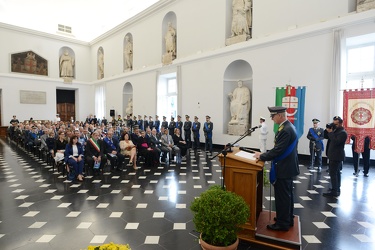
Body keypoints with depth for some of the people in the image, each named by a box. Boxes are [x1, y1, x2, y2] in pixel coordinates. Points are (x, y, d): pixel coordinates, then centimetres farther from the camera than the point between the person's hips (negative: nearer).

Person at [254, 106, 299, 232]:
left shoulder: (285, 130, -24)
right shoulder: (288, 126, 9)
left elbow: (278, 151, -26)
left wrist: (262, 156, -15)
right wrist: (265, 153, 7)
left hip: (283, 168, -10)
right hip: (288, 166, 10)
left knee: (282, 196, 2)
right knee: (287, 194, 20)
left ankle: (282, 223, 16)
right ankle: (288, 219, 36)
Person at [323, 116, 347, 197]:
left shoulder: (343, 132, -14)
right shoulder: (335, 130, 15)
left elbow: (336, 142, -25)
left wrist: (331, 132, -21)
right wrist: (328, 129, 0)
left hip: (336, 156, -10)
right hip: (334, 155, 10)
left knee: (333, 173, -11)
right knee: (336, 173, 16)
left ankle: (334, 191, -8)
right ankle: (337, 189, 26)